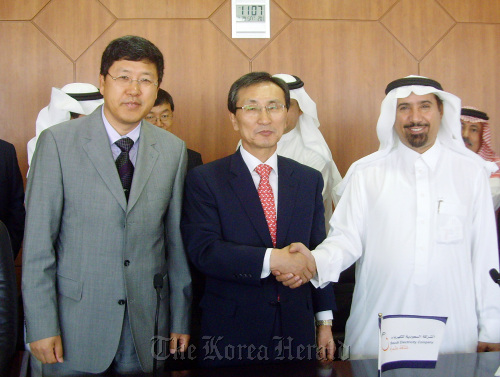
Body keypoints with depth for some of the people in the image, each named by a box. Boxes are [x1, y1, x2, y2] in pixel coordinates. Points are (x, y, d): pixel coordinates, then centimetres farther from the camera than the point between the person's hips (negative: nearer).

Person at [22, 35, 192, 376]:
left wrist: (181, 320, 7)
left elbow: (177, 240, 5)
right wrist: (41, 325, -9)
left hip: (147, 325, 3)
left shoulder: (173, 150, 3)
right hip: (75, 325, -2)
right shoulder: (58, 142, -6)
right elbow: (38, 241, -7)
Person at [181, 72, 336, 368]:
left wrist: (325, 322, 8)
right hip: (230, 335, -3)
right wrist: (271, 259, -25)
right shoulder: (204, 180, -5)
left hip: (296, 331, 3)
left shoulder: (310, 180, 7)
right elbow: (203, 251, -16)